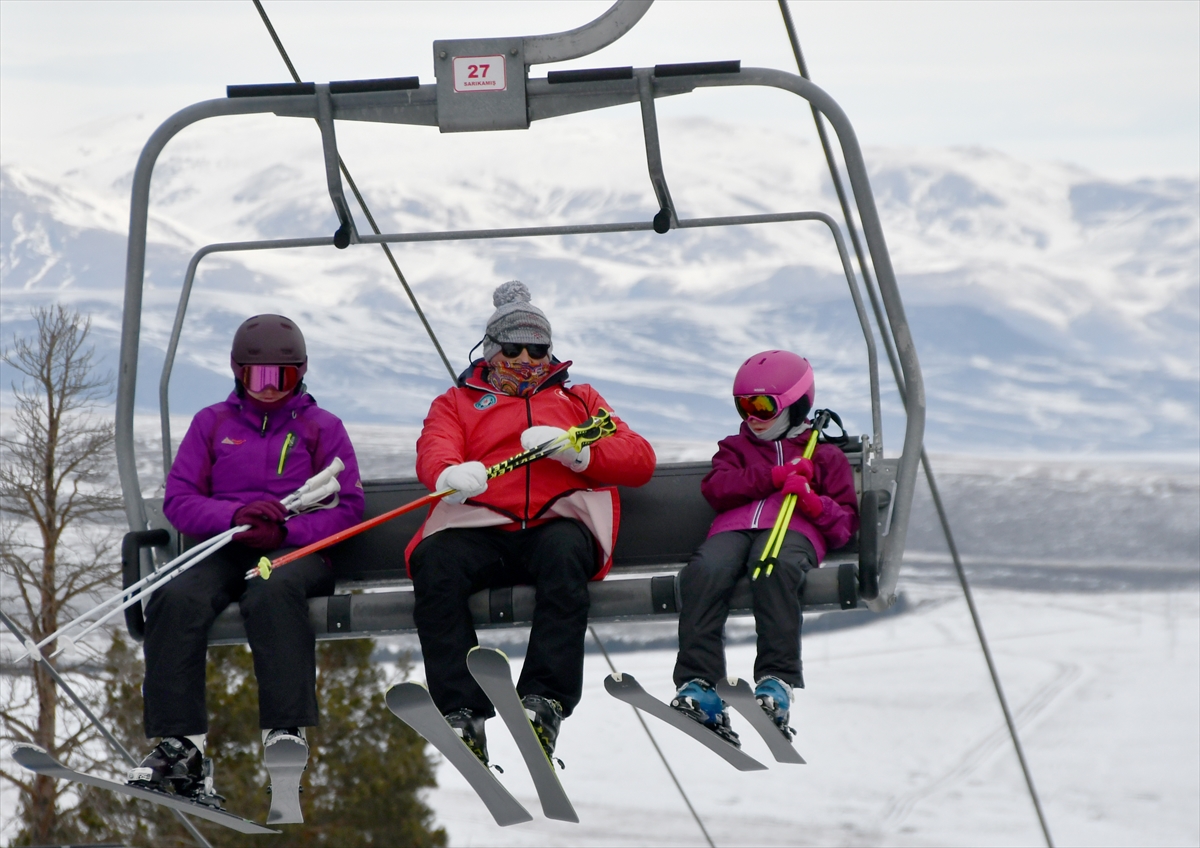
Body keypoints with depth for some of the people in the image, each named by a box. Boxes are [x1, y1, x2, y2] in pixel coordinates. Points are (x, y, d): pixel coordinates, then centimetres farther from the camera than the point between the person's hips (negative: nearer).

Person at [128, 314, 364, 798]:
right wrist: (236, 516, -11)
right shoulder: (212, 423, 20)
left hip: (297, 549, -2)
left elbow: (347, 508, 6)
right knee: (176, 599, -31)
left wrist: (284, 530, -13)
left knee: (272, 591, -39)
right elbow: (178, 499, 9)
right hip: (222, 549, 2)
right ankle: (181, 745, -35)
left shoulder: (321, 427, 15)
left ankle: (286, 731, -44)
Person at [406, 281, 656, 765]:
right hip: (480, 530, 0)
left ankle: (544, 702, -45)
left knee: (563, 552, -38)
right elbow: (433, 452, 7)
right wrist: (450, 475, -21)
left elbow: (640, 461, 16)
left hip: (556, 522, 0)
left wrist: (574, 450, -5)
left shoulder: (578, 400, 31)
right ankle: (462, 715, -39)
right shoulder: (457, 402, 30)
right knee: (433, 562, -34)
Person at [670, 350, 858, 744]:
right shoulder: (735, 448, 36)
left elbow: (845, 523, 18)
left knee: (774, 568, -41)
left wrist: (812, 500, -4)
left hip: (794, 530, -2)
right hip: (733, 528, 2)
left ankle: (777, 679, -49)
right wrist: (775, 476, 1)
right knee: (704, 571, -35)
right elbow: (716, 488, 12)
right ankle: (697, 684, -45)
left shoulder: (825, 455, 29)